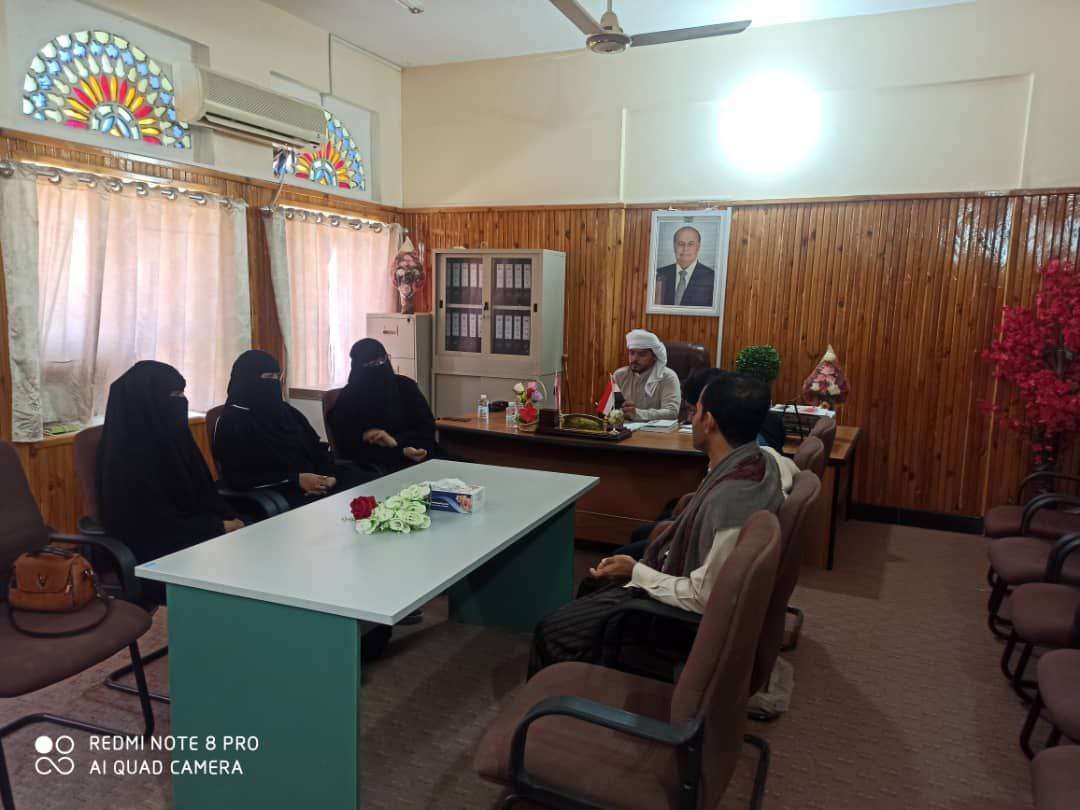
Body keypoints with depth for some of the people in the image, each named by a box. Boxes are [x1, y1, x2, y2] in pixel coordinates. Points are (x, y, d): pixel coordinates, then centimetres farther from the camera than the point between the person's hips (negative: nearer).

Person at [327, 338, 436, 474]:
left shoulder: (405, 386, 8)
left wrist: (395, 441, -13)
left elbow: (427, 426, 6)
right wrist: (401, 450, -16)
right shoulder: (348, 398, 1)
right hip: (372, 465, -3)